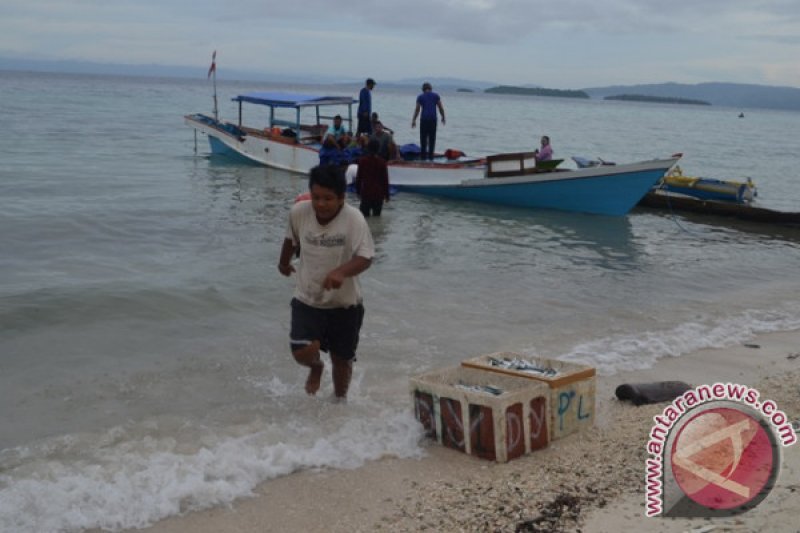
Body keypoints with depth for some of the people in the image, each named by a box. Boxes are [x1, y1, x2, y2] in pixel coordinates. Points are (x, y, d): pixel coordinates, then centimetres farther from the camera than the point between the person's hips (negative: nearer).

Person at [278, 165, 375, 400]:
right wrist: (284, 263, 27)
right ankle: (316, 367, 22)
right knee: (303, 352, -18)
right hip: (307, 299, 1)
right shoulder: (298, 212, -12)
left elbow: (365, 257, -24)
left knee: (342, 359, 14)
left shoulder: (353, 218, -23)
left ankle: (340, 399, 46)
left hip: (344, 303, -1)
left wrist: (341, 272, -43)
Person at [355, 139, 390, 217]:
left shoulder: (362, 160, -3)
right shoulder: (382, 162, -5)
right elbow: (385, 179, -2)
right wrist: (386, 194, 6)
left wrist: (358, 190, 13)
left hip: (365, 192, 1)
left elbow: (358, 177, 2)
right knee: (377, 215, 6)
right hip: (378, 193, -1)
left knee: (365, 214, 5)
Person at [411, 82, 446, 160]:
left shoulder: (420, 97, 4)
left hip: (424, 119, -1)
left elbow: (417, 110, 0)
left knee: (423, 138, 4)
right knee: (432, 138, 7)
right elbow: (441, 108, 6)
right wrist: (443, 117, 18)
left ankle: (423, 156, 2)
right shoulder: (436, 96, 7)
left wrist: (414, 120, 5)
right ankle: (430, 155, 5)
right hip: (433, 119, 1)